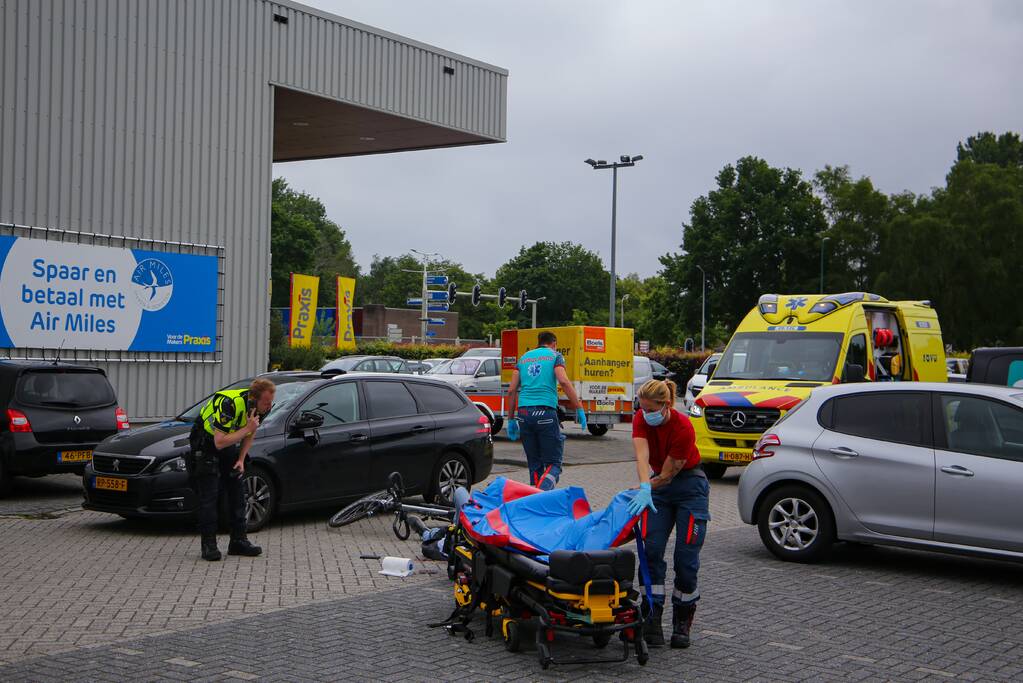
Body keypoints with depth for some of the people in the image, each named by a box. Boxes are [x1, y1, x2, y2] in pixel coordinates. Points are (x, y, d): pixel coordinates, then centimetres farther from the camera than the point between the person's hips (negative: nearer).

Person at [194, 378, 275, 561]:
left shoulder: (262, 407, -14)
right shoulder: (230, 404, -37)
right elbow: (220, 442, -36)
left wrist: (241, 460, -3)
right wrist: (247, 428, -36)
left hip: (230, 445, 7)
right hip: (208, 442, -7)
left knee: (237, 492, 5)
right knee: (209, 495, -9)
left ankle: (238, 541, 10)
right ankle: (209, 544, -5)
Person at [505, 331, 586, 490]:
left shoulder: (524, 357, 21)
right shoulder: (555, 356, 9)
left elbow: (512, 390, 14)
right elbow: (564, 381, -9)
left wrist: (511, 419, 19)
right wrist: (579, 408, -8)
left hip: (523, 413, 4)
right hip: (545, 412, -4)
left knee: (534, 464, 12)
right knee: (553, 463, -2)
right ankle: (543, 491, -28)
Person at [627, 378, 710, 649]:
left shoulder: (683, 428, -27)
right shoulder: (641, 419, -13)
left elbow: (667, 474, -21)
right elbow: (642, 457, -28)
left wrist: (641, 491, -18)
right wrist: (644, 488, -44)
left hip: (690, 487, -5)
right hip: (659, 486, 5)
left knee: (686, 558, -7)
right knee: (652, 551, -9)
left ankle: (682, 624, 9)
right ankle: (652, 620, -7)